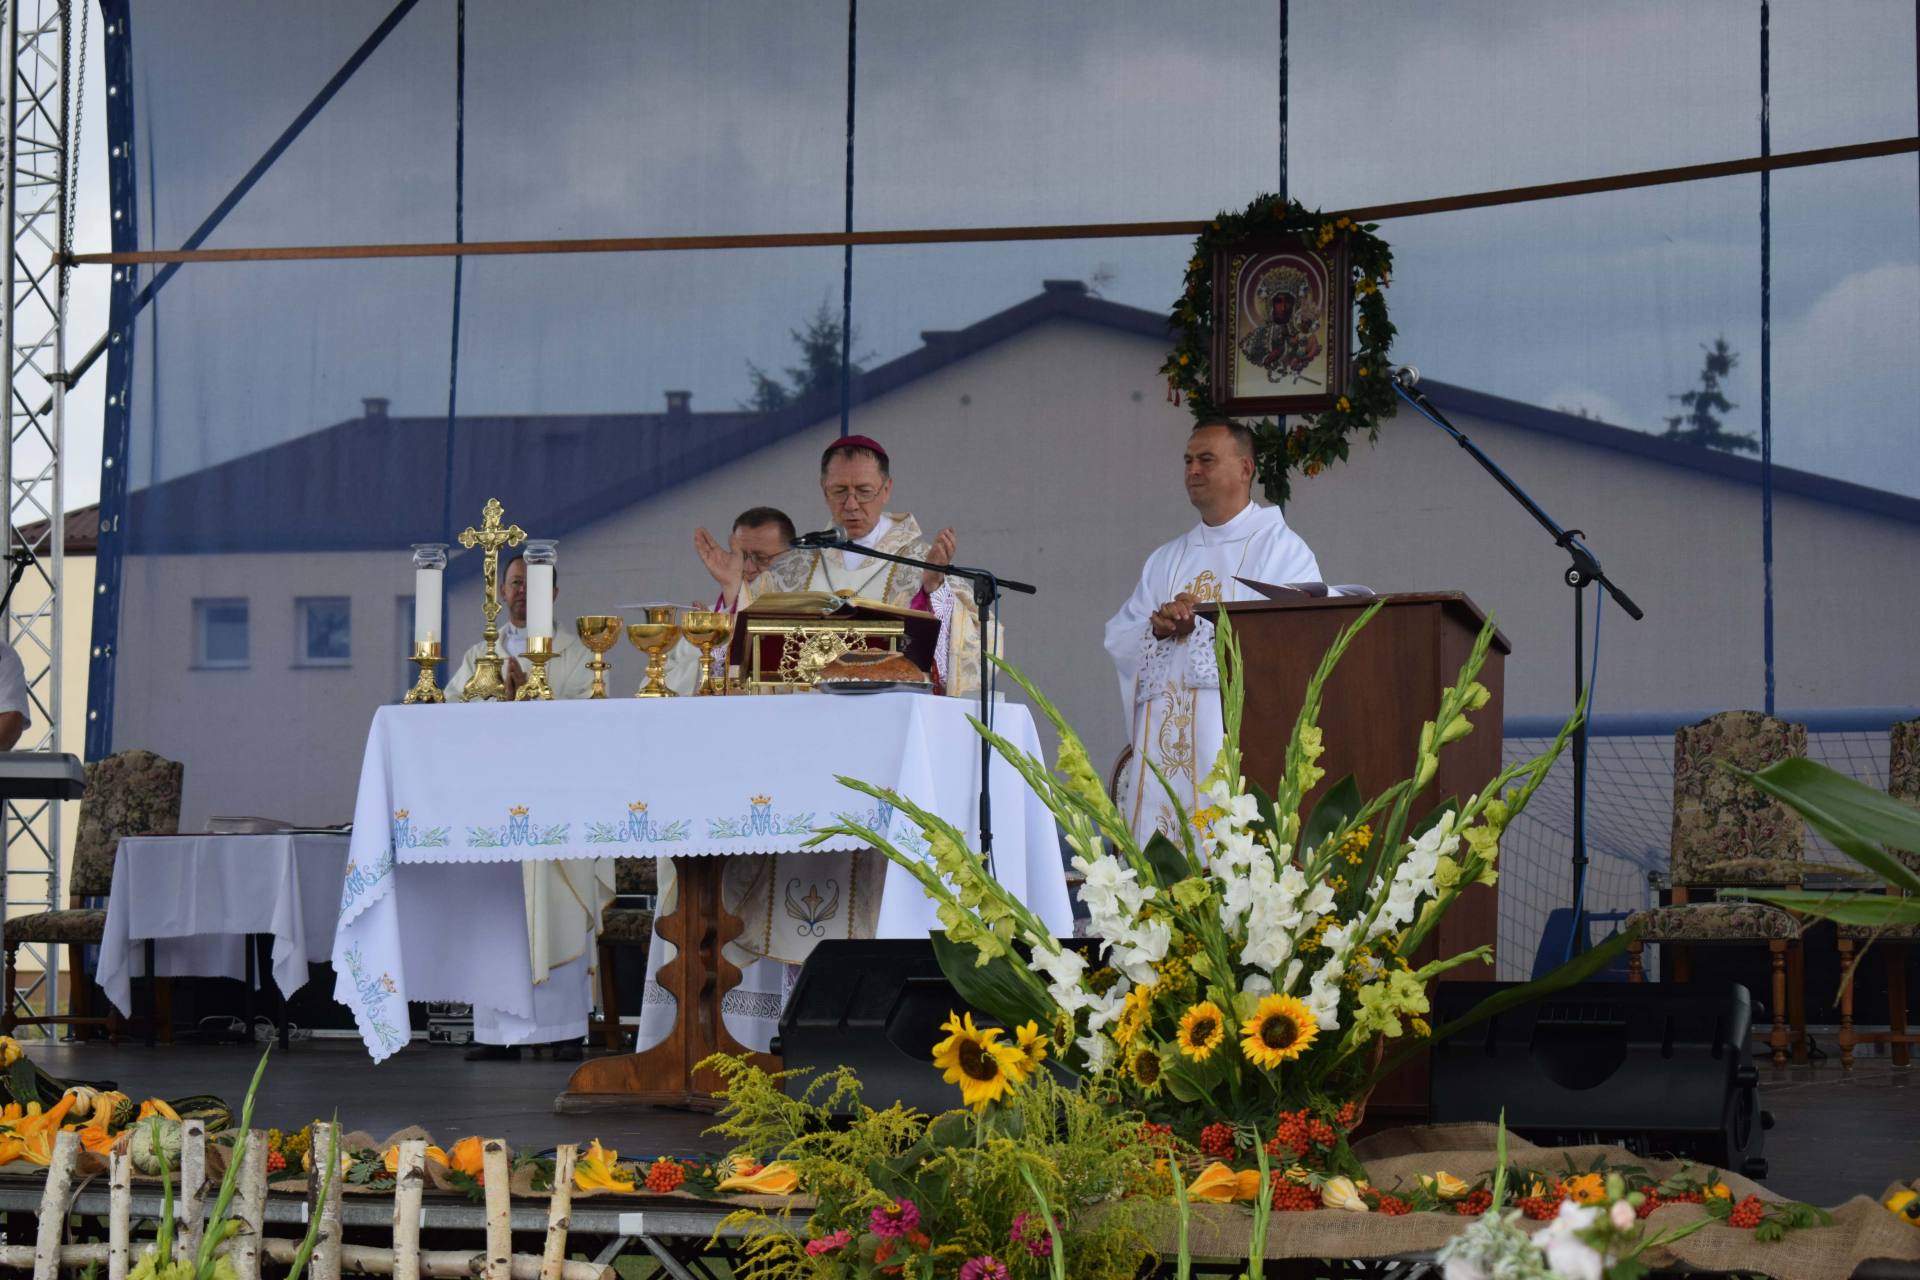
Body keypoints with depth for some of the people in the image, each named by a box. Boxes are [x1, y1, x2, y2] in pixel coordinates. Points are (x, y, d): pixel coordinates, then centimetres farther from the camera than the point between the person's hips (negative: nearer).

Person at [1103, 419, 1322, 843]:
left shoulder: (1281, 549, 5)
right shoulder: (1167, 560, 23)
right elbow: (1119, 641, 17)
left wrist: (1200, 622, -11)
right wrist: (1157, 629, -6)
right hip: (1166, 742, 5)